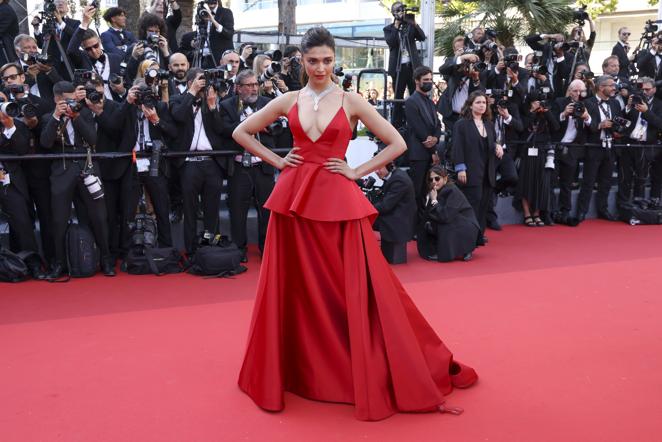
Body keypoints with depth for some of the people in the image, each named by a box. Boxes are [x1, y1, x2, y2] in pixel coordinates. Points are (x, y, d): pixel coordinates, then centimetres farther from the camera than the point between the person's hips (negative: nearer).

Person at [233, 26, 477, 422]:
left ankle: (368, 375, 13)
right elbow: (241, 132, 15)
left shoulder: (351, 102, 1)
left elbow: (398, 143, 1)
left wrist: (358, 171, -5)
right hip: (295, 197, 2)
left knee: (354, 288, -1)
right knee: (295, 288, 7)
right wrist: (276, 161, 5)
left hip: (338, 199, -2)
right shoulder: (288, 101, 7)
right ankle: (296, 367, 24)